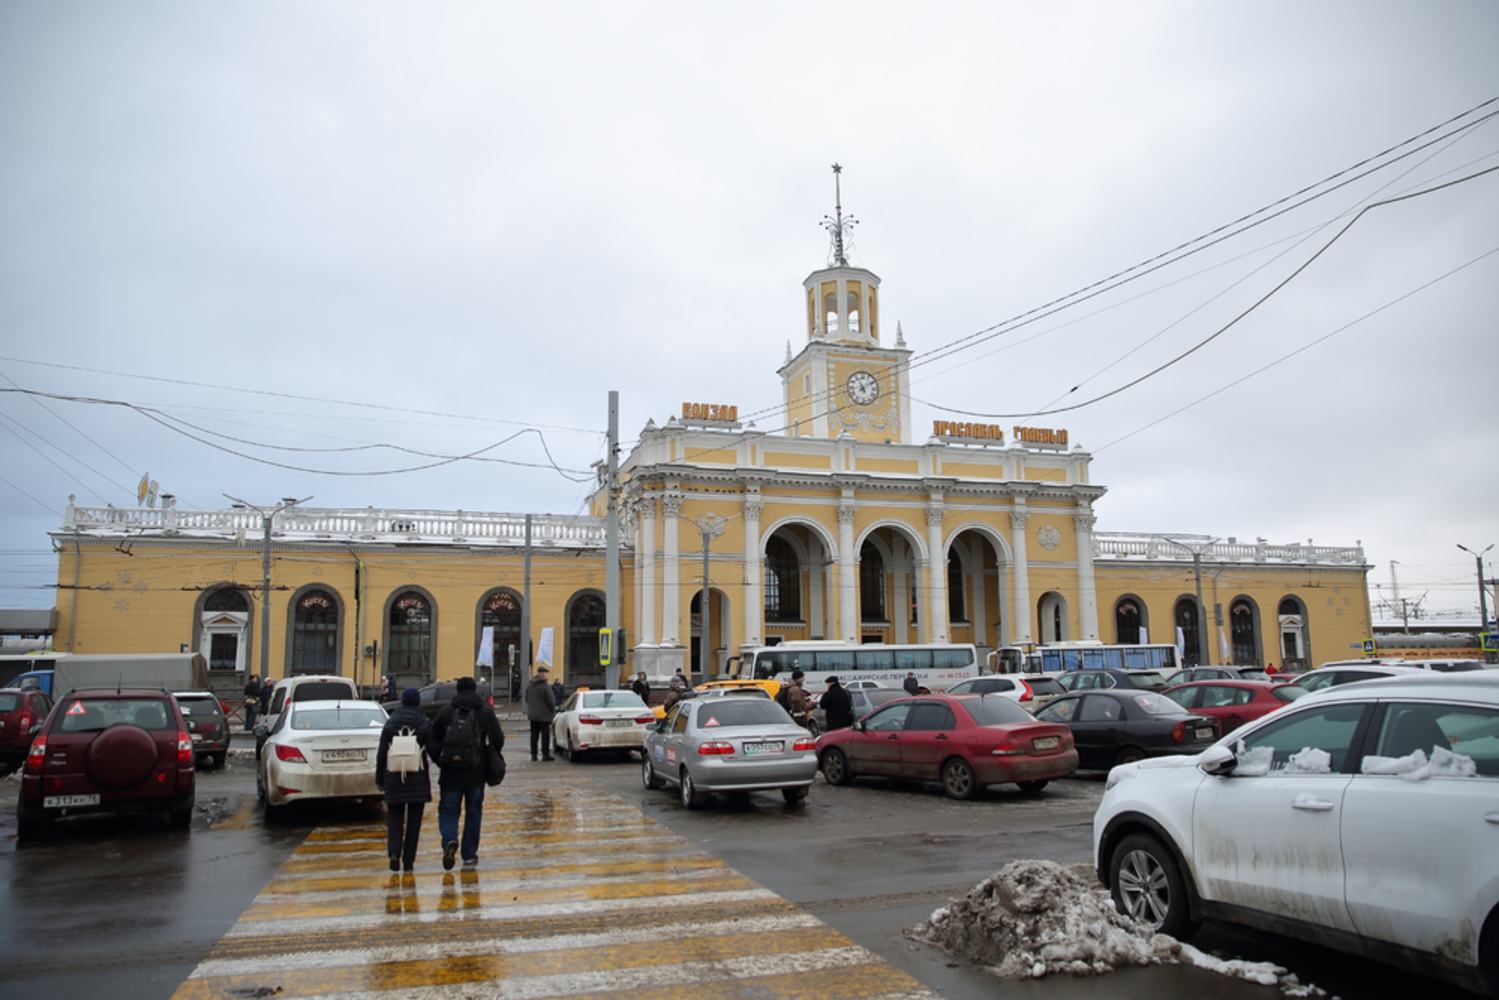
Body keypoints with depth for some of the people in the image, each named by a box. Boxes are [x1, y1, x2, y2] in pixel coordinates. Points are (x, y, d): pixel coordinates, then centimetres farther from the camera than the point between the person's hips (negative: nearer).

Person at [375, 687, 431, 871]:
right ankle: (408, 860, 7)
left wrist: (379, 777, 10)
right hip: (418, 777, -1)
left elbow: (381, 753, 4)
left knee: (394, 816, 10)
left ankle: (394, 852, -10)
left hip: (394, 777, 1)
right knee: (414, 819, 6)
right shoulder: (425, 723, -2)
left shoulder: (390, 723, 2)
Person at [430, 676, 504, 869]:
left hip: (450, 772, 0)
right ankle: (469, 854, 16)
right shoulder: (486, 712, 0)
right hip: (476, 773, 1)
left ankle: (449, 840, -18)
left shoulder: (445, 712, 1)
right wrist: (487, 754, 13)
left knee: (448, 810, 9)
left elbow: (431, 739, -1)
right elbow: (498, 740, -4)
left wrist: (440, 758, 8)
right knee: (473, 812, 12)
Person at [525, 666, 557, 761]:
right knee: (545, 735, 0)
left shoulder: (530, 686, 7)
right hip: (544, 715, -6)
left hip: (533, 714, 6)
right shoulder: (545, 686, -16)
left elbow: (526, 699, 15)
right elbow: (550, 700, -15)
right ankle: (545, 754, 1)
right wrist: (553, 711, 0)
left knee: (534, 735, 11)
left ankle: (533, 754, 12)